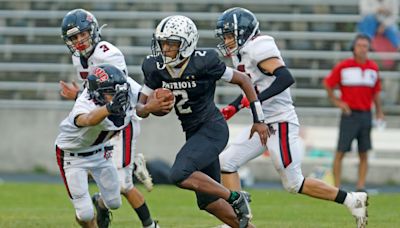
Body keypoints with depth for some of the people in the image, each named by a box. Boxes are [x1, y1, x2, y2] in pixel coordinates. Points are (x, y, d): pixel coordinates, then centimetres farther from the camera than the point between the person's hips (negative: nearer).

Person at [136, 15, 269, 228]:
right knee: (208, 201, 11)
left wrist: (259, 120, -3)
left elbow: (243, 80, -7)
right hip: (193, 132, 7)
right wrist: (149, 108, -25)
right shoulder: (155, 67, -6)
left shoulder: (203, 63, -20)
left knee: (180, 175, -26)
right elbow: (140, 108, 0)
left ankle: (235, 198, -10)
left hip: (212, 128, -7)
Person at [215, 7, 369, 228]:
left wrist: (257, 99, -31)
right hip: (263, 124, 10)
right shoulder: (242, 54, 13)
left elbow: (286, 78, -27)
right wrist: (233, 108, 18)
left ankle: (351, 200, 9)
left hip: (281, 124, -10)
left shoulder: (259, 48, -16)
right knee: (226, 162, 1)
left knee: (294, 183, -2)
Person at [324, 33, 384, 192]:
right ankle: (336, 187, -1)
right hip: (349, 115, -3)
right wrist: (336, 101, -2)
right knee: (341, 152, -4)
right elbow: (327, 84, 4)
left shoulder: (373, 68, 8)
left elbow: (376, 92, 15)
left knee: (364, 154, 2)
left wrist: (379, 112, 11)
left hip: (366, 115, 3)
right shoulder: (343, 66, -3)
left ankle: (361, 187, 4)